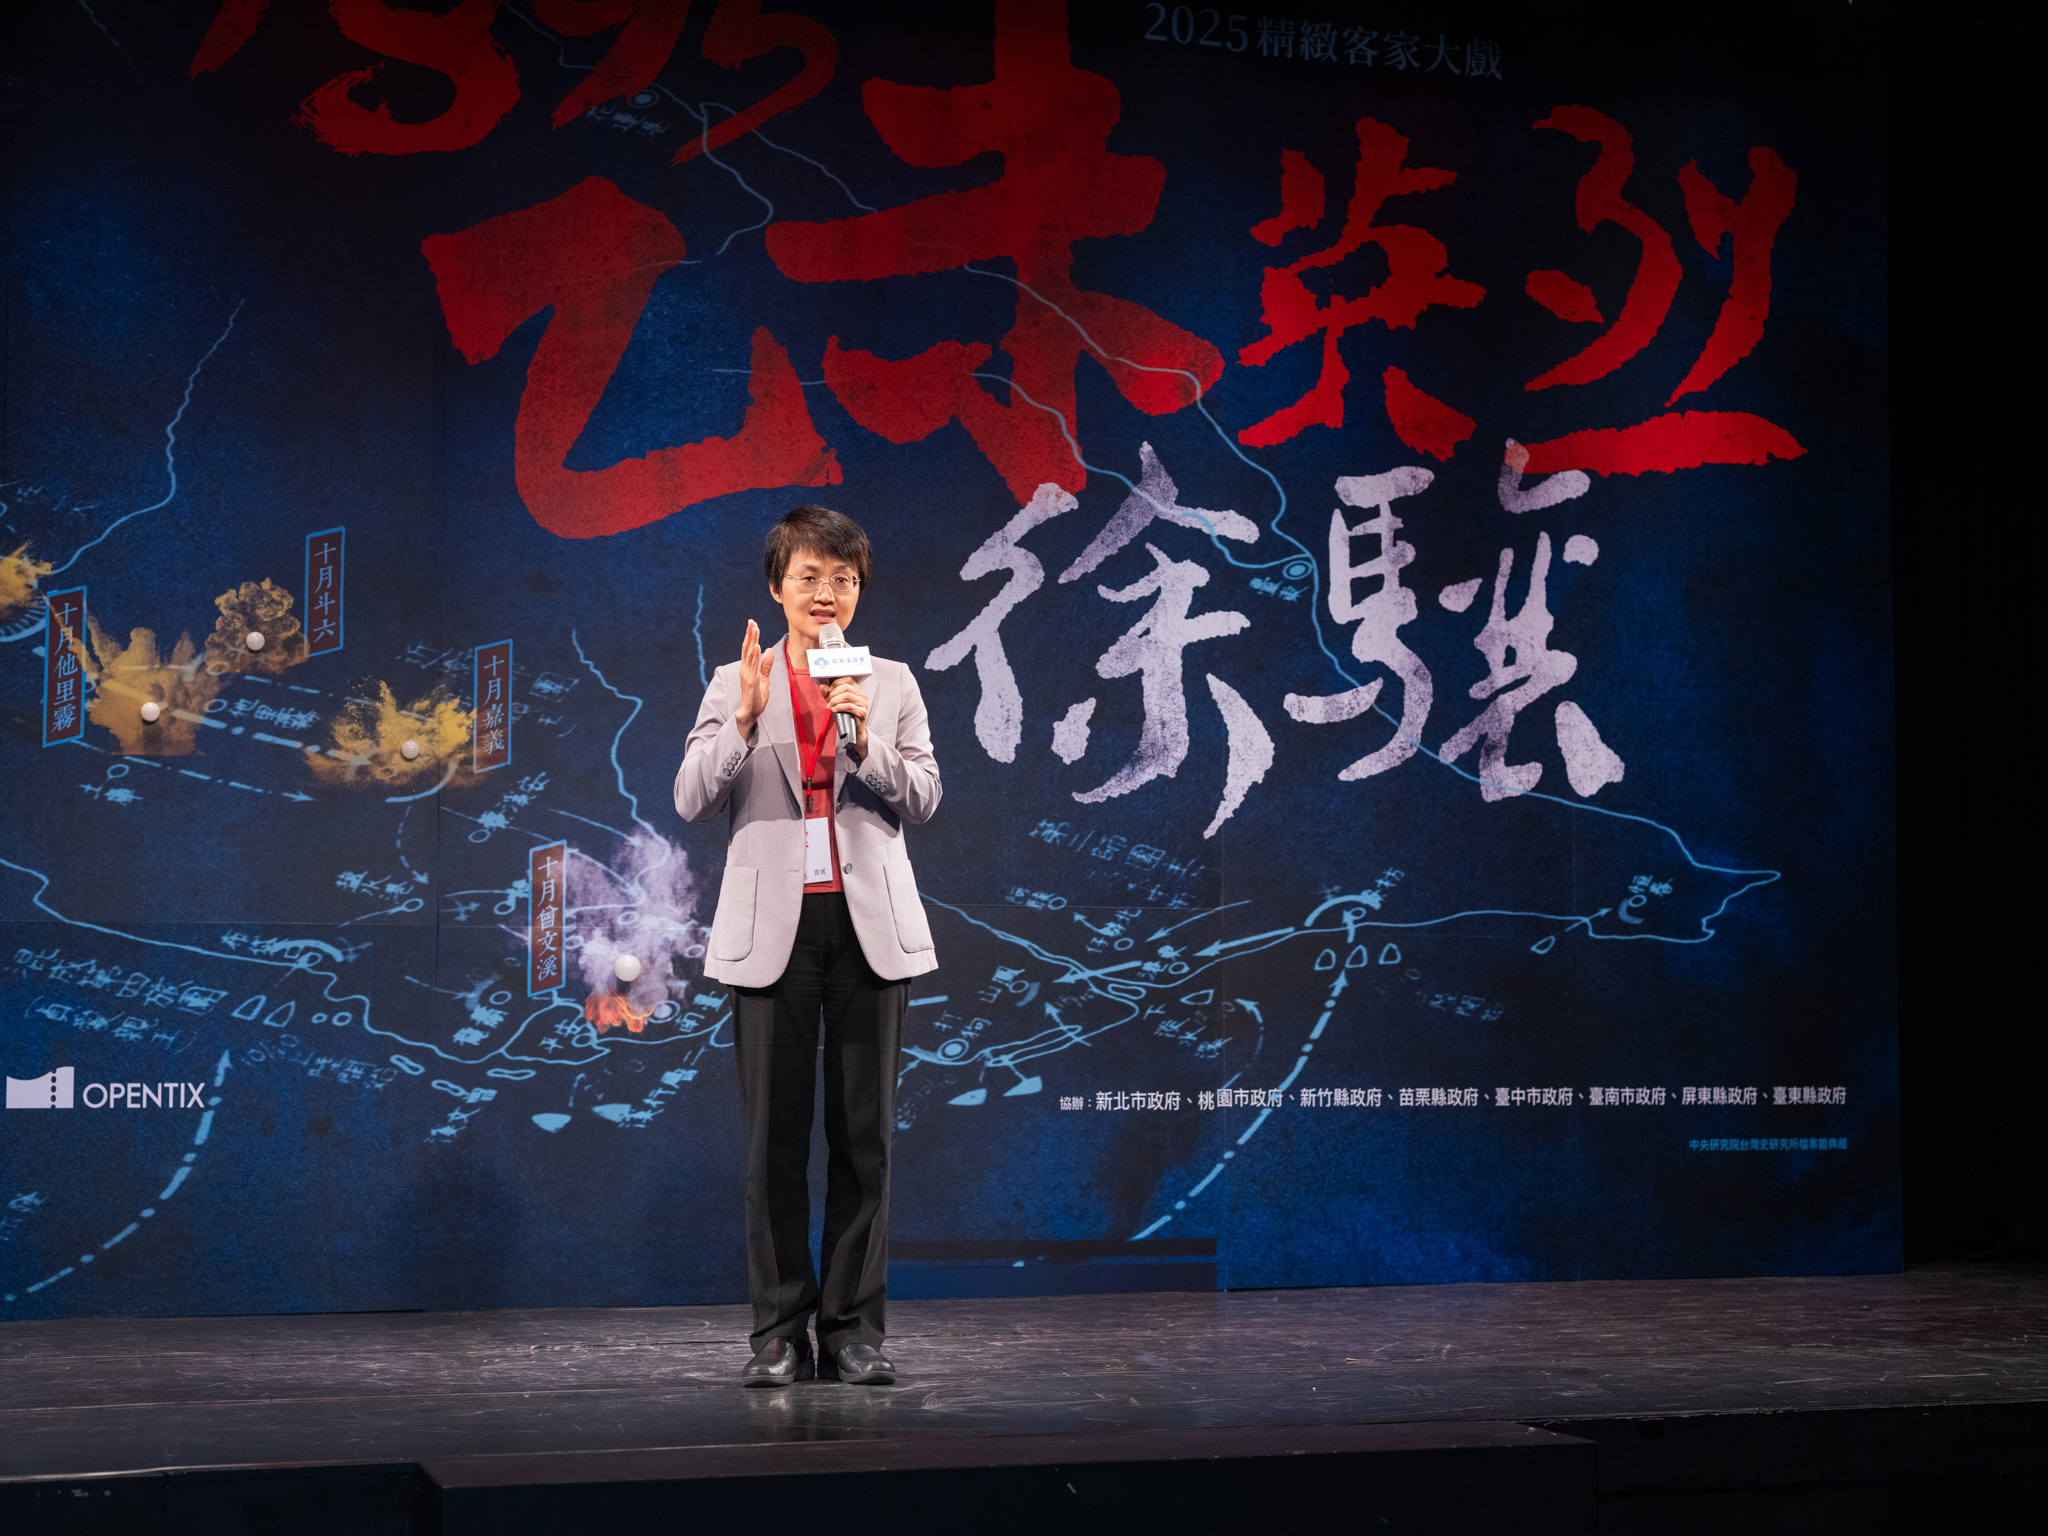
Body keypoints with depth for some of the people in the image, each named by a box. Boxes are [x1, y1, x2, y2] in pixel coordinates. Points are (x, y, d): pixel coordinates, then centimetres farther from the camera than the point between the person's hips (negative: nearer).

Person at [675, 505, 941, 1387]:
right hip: (772, 927, -1)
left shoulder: (892, 683, 9)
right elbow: (692, 800, -3)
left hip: (869, 925, 1)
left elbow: (923, 800, 3)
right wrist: (746, 715, -15)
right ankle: (780, 1335, 6)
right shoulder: (735, 684, 7)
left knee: (864, 1135, 2)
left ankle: (854, 1330, 8)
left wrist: (866, 739, -13)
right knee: (774, 1138, 1)